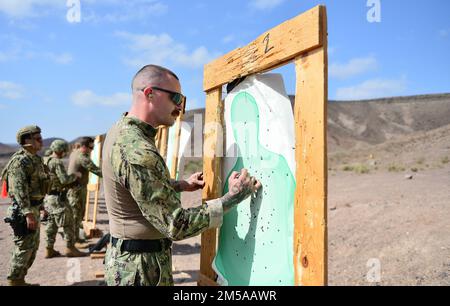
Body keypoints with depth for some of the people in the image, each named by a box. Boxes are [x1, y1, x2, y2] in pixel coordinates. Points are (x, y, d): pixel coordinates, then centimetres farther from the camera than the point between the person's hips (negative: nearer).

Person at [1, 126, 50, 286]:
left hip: (33, 209, 10)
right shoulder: (20, 161, -17)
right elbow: (19, 190, -24)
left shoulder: (35, 159, 13)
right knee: (24, 247, -2)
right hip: (23, 211, -10)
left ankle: (20, 279, 28)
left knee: (33, 247, 16)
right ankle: (14, 281, 12)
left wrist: (40, 207, 23)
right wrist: (28, 213, -27)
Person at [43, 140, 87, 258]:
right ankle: (70, 248, 7)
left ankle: (49, 250, 19)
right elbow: (64, 179, -24)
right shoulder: (57, 162, -18)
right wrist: (75, 175, -7)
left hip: (47, 196, 9)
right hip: (57, 197, -9)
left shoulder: (45, 161, 10)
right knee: (68, 222, 1)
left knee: (51, 223, 14)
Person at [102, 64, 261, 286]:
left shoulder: (121, 129, 2)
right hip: (141, 268, -9)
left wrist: (180, 185, 7)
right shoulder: (137, 152, -29)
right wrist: (233, 197, -23)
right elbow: (177, 225, -27)